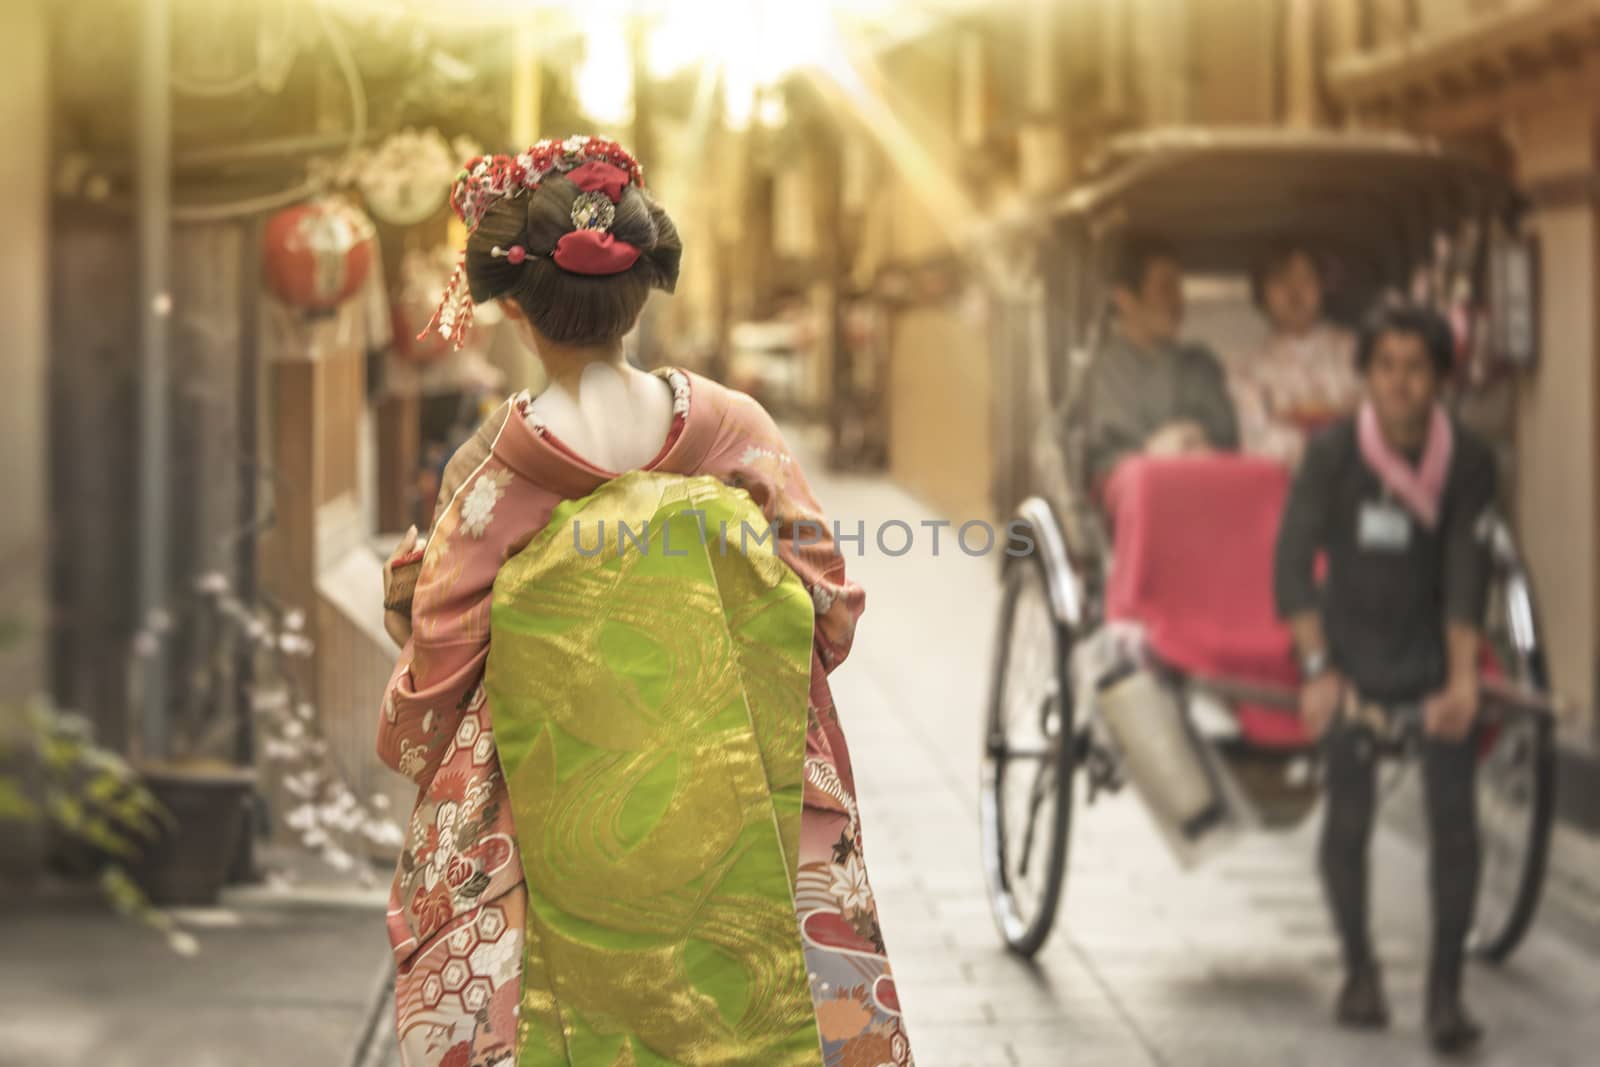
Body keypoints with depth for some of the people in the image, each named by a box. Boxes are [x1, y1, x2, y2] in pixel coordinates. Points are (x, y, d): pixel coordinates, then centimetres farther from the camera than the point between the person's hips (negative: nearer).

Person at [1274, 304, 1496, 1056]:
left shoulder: (1469, 462, -7)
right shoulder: (1333, 452, -12)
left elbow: (1467, 575, -8)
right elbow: (1293, 562, -13)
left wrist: (1461, 677, -19)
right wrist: (1318, 668, -22)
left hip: (1433, 655, 2)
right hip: (1353, 652, -2)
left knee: (1454, 816, -9)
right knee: (1349, 818, -8)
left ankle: (1445, 988, -1)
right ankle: (1359, 970, 14)